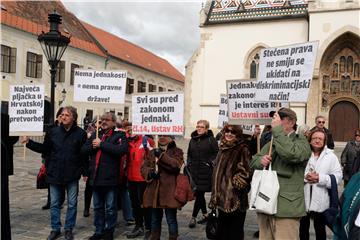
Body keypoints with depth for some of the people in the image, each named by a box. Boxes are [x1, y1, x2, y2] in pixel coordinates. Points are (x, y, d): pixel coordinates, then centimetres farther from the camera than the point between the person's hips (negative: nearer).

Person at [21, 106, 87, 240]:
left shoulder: (80, 133, -7)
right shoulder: (53, 131, 1)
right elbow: (45, 149, 8)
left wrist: (85, 172, -6)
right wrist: (29, 142, 0)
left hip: (72, 174, -2)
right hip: (55, 173, 2)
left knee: (72, 204, 9)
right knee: (54, 203, 12)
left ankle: (69, 229, 24)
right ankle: (55, 229, 27)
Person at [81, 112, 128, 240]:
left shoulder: (119, 135, -3)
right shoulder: (95, 134, 14)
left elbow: (122, 150, -22)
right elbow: (83, 150, 9)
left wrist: (101, 144, -17)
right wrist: (93, 146, -12)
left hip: (110, 178, -5)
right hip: (96, 177, 5)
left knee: (110, 208, 7)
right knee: (98, 207, 16)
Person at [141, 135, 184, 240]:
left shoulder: (177, 152, 4)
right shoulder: (152, 152, 16)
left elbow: (176, 165, -15)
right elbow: (143, 167, 11)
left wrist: (162, 155, -22)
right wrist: (150, 172, -11)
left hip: (169, 192, -4)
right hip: (154, 191, 4)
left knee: (171, 219, 2)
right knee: (155, 219, 16)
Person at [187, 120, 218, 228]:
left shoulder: (211, 140, -3)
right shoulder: (193, 140, 14)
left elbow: (217, 153, -4)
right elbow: (189, 154, 23)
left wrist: (210, 163, -13)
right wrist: (189, 163, 11)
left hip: (206, 171, -6)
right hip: (194, 170, 6)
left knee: (199, 194, -6)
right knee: (199, 194, 12)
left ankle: (193, 217, 0)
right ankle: (205, 215, 26)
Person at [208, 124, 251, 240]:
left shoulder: (243, 150, -10)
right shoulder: (223, 148, 13)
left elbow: (245, 173, -17)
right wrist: (216, 194, 19)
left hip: (235, 199, -7)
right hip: (222, 196, 7)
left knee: (235, 231, 1)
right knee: (222, 228, 16)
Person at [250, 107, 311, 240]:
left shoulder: (301, 141, -3)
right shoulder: (271, 143, 19)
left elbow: (290, 154, -26)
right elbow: (253, 162, 18)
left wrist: (277, 129, -18)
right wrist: (260, 160, -5)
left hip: (286, 207, -7)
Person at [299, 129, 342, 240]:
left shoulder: (331, 156, -1)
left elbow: (337, 177, -8)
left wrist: (320, 178, -20)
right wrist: (304, 176, -21)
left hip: (320, 200, 0)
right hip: (303, 199, 1)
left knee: (320, 229, 16)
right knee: (303, 228, 16)